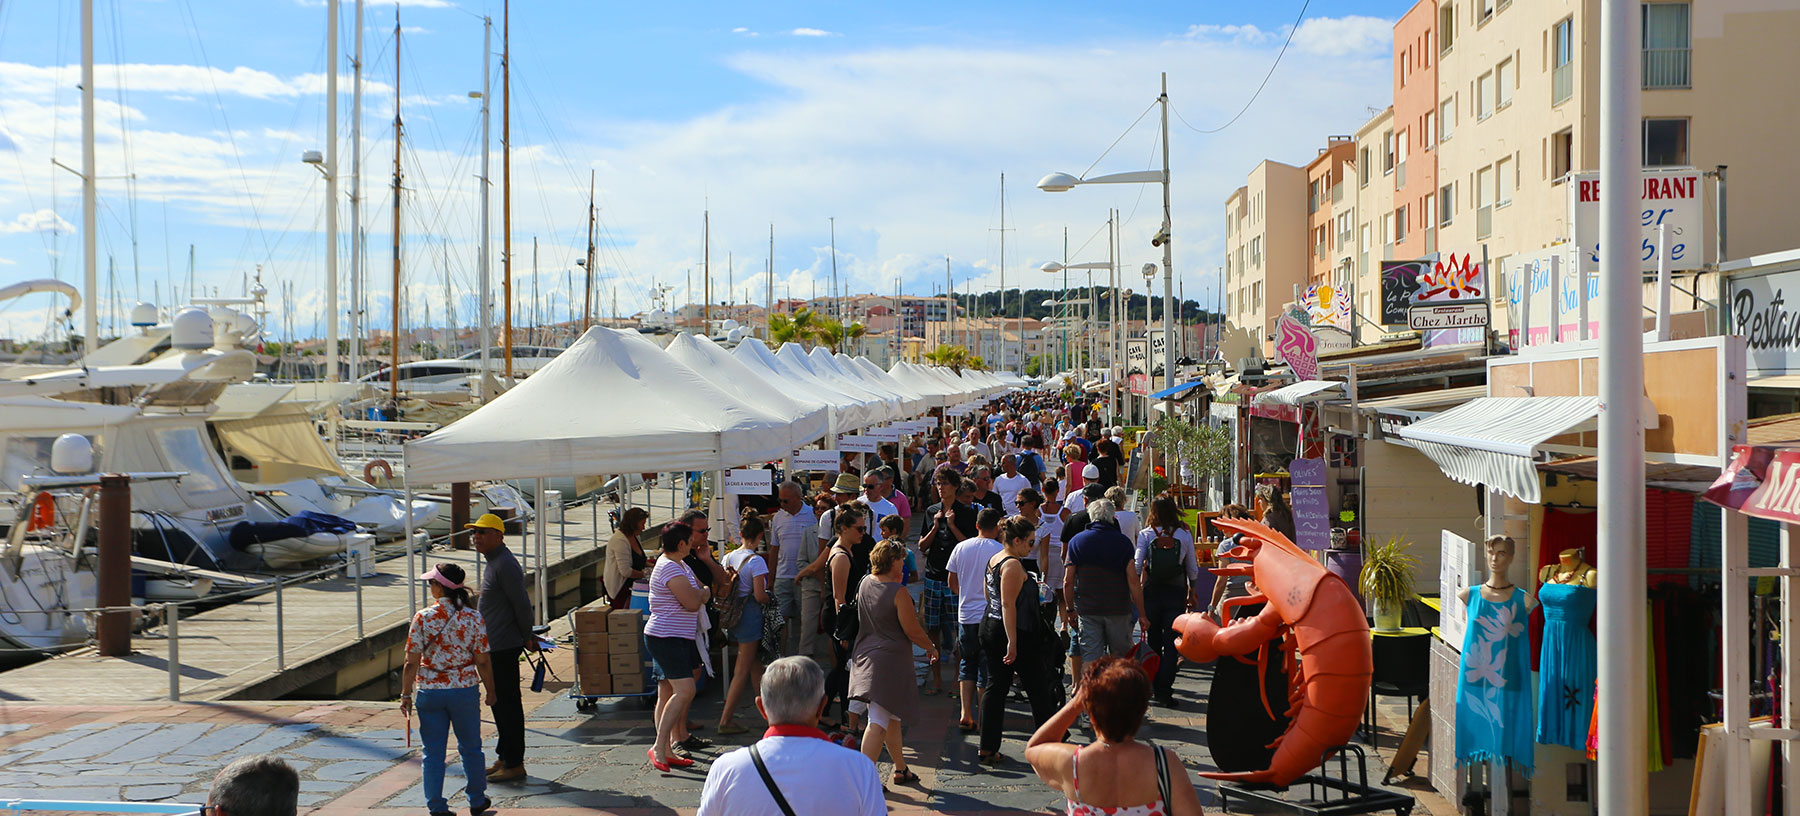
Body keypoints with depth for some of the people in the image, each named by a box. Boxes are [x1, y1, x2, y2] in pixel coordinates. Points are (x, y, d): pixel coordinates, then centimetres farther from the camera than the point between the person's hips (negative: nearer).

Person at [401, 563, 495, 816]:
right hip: (464, 690, 1)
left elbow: (412, 663, -8)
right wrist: (490, 691, 9)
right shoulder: (473, 618, -8)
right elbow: (482, 662, -5)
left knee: (432, 752, 10)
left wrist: (406, 695, 3)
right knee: (470, 748, 17)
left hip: (429, 691, -1)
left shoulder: (422, 618, -10)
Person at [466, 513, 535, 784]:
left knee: (508, 704, -4)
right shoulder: (492, 562, 15)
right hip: (493, 646, 11)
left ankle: (515, 764, 2)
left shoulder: (505, 565, -18)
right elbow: (520, 606, 21)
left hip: (504, 647, -11)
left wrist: (526, 638, -8)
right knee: (499, 703, 17)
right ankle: (504, 759, 27)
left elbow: (522, 604, -19)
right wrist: (528, 636, 20)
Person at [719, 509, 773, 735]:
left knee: (756, 666, 20)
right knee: (742, 671, -2)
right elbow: (759, 595, -18)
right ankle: (725, 721, -2)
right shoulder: (756, 561, -15)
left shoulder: (728, 557, 6)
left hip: (732, 614, 8)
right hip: (750, 615, -8)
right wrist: (771, 600, 1)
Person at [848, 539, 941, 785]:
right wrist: (931, 648, 6)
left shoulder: (865, 583, 4)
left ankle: (901, 769, 33)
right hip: (890, 659, -8)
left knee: (892, 716, 20)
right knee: (879, 721, -7)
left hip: (866, 654, 8)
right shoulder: (898, 592, -17)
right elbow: (913, 631, -12)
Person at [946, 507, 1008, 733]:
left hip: (966, 615, 4)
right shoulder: (1000, 550, -11)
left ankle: (966, 714, 7)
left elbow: (952, 583, 11)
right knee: (987, 670, 5)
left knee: (967, 664, 15)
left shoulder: (961, 548, 2)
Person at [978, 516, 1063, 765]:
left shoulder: (993, 560, 11)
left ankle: (987, 749, 10)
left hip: (990, 629, 9)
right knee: (1039, 688, 5)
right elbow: (1008, 604, -22)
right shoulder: (1013, 565, -17)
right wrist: (1012, 642, -23)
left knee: (996, 687, 10)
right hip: (1015, 632, -9)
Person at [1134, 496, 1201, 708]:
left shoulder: (1145, 535, -4)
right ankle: (1164, 692, -5)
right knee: (1172, 643, 1)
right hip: (1176, 593, 0)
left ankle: (1154, 687, 22)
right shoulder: (1184, 535, 0)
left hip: (1152, 592, 0)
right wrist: (1192, 593, 18)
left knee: (1153, 642, 13)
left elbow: (1137, 565, -9)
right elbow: (1193, 569, 5)